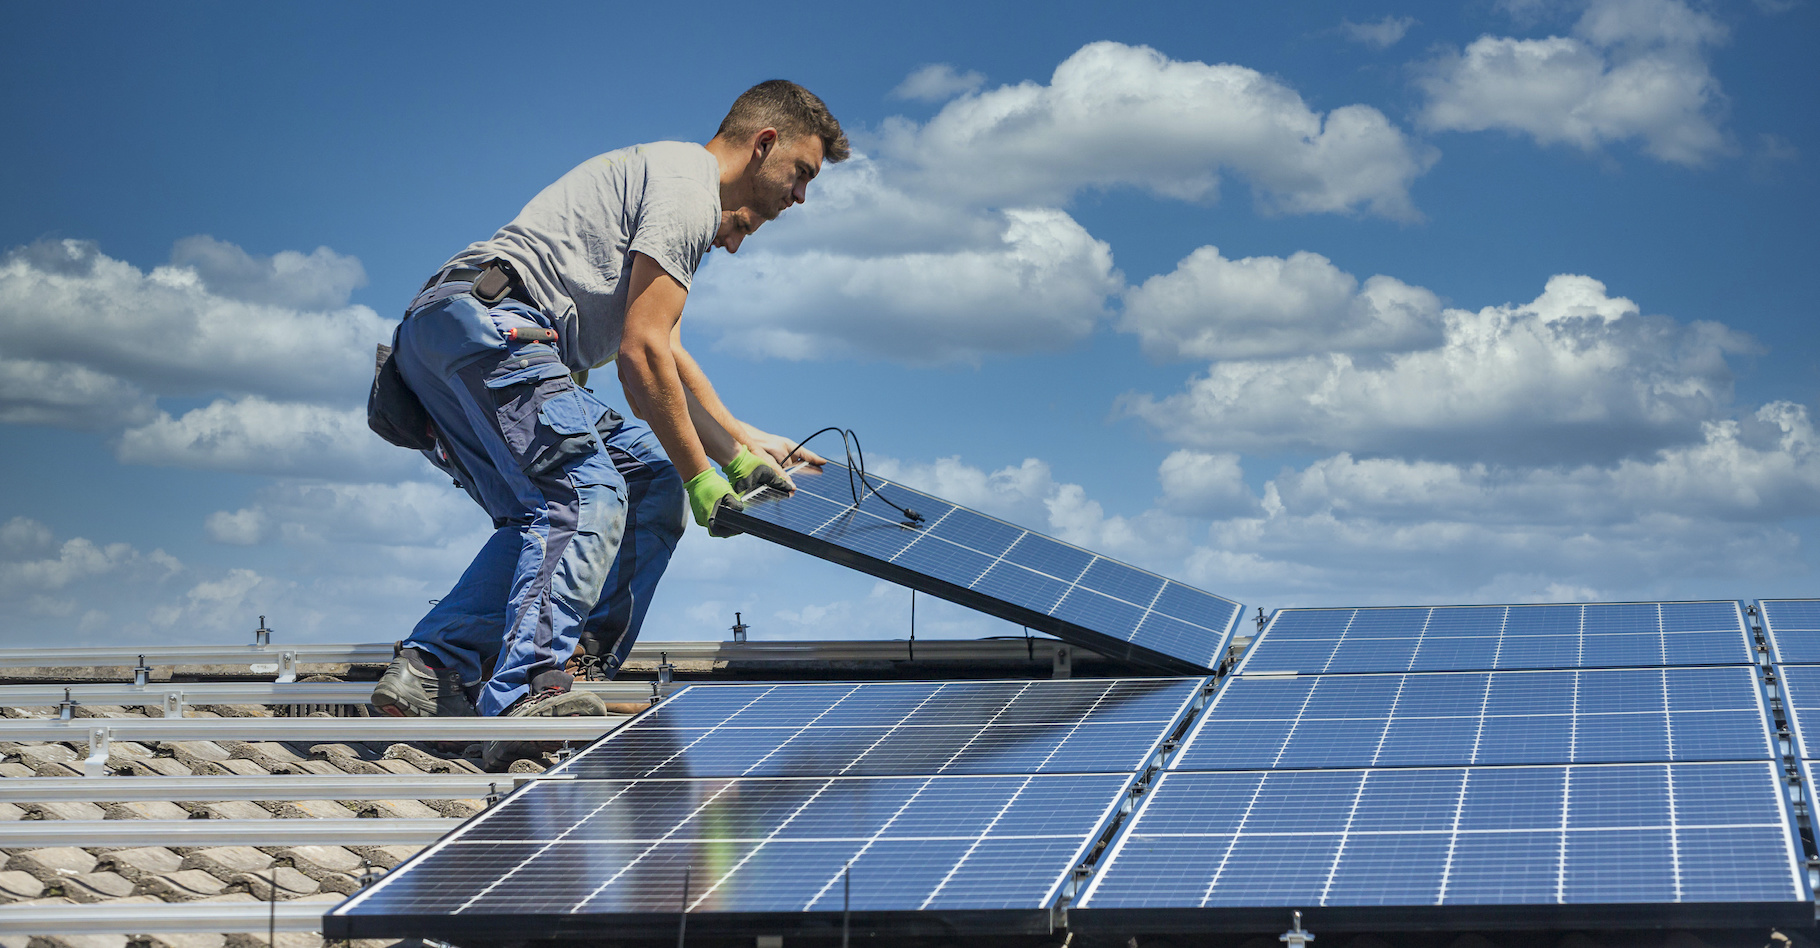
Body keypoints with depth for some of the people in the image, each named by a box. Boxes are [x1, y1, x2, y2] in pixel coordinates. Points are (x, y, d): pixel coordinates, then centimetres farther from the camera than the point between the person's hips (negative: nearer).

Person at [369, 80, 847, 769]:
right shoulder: (687, 183, -2)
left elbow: (663, 356, 36)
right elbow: (642, 351, -11)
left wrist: (744, 446, 35)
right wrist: (701, 479, -5)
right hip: (489, 323, -11)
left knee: (545, 516, 11)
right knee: (589, 498, -19)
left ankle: (431, 672, -2)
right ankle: (531, 696, -33)